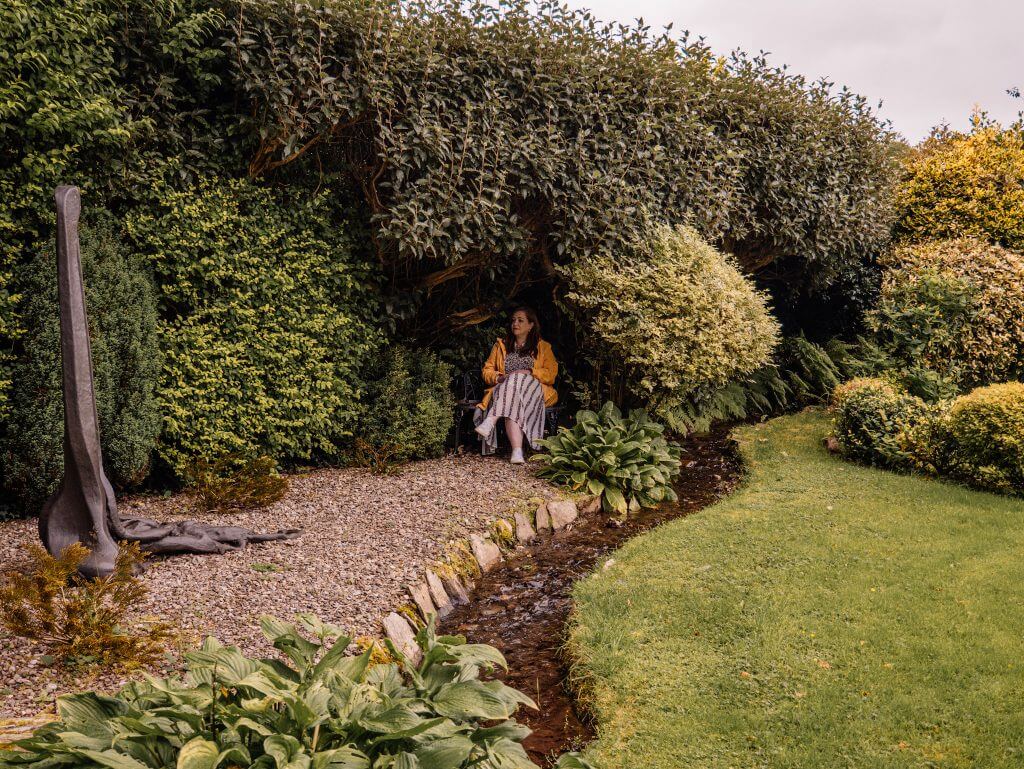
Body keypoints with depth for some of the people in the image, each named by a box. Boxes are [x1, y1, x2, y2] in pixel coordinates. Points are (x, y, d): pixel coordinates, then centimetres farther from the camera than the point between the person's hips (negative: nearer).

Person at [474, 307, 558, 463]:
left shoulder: (543, 347, 17)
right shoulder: (500, 345, 24)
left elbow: (551, 373, 4)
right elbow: (487, 370, 17)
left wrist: (530, 373, -12)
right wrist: (498, 377, -5)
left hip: (533, 390, -1)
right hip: (503, 390, 2)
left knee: (517, 381, -38)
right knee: (512, 407, -37)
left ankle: (490, 421, -51)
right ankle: (517, 451, -54)